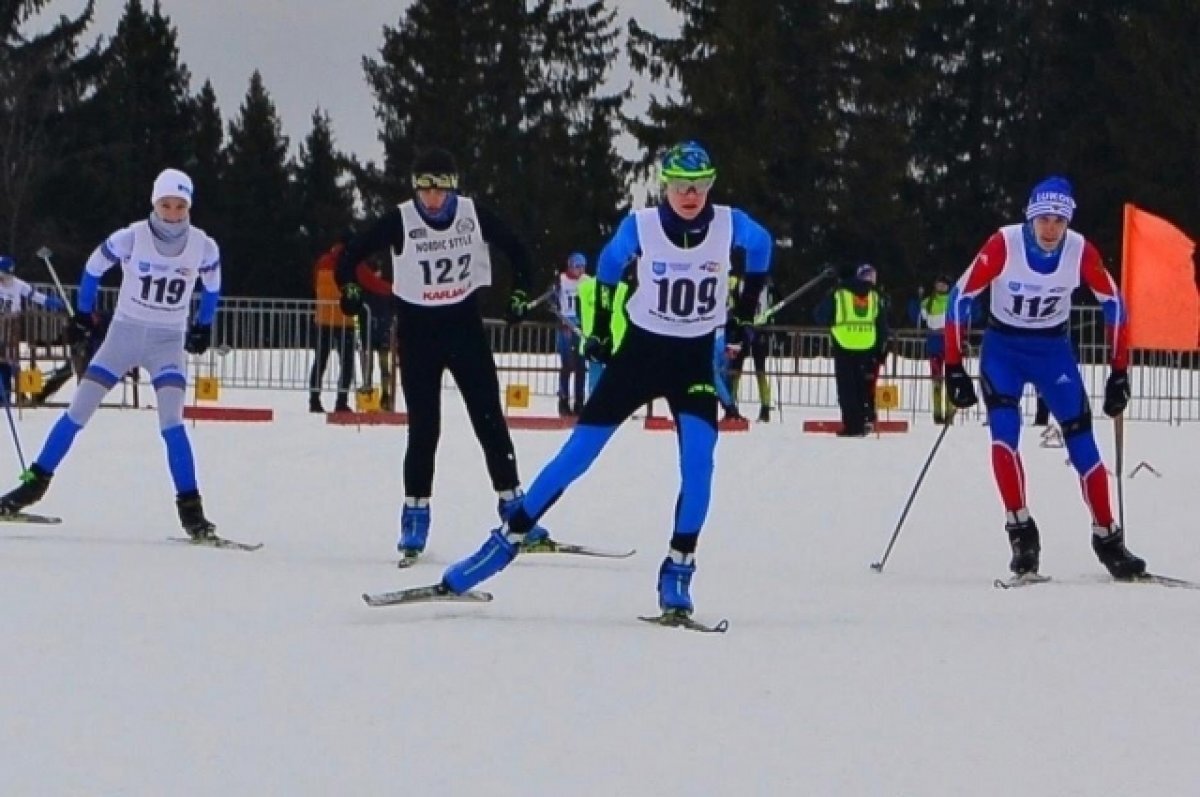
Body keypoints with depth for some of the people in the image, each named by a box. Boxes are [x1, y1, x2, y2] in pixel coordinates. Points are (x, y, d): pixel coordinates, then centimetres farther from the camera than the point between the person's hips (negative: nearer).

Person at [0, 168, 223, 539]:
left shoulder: (203, 248, -10)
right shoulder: (130, 239, -14)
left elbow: (212, 286, 12)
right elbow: (93, 268, 4)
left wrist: (203, 327, 17)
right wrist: (82, 315, 12)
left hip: (168, 344, 0)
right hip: (124, 334, 0)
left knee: (171, 422, -19)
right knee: (78, 410, -4)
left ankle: (190, 508, -15)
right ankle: (36, 481, 10)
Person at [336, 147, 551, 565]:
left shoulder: (474, 214, -7)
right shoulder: (399, 221, -13)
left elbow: (515, 248, 8)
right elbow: (351, 255, -4)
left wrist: (520, 294, 9)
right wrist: (351, 290, -11)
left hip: (465, 326, 2)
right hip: (417, 330, -2)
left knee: (489, 420, 2)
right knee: (424, 428, -3)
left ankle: (513, 509, 9)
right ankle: (415, 516, 6)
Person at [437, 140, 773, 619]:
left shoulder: (730, 225, -11)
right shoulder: (641, 226, -13)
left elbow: (761, 246, 12)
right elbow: (609, 267, 7)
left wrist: (745, 313, 15)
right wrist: (600, 329, 9)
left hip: (695, 360, 0)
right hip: (639, 351, 0)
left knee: (698, 461, -20)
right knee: (577, 454, -3)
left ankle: (678, 571, -12)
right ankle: (507, 540, 4)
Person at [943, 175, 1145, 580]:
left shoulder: (1080, 251, -17)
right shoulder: (1004, 244, -23)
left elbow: (1113, 303, -2)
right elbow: (961, 297, -17)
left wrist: (1119, 372, -3)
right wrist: (954, 368, -17)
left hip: (1053, 351, 2)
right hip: (1003, 347, -2)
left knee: (1081, 439, -4)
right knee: (1004, 432, -22)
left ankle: (1106, 536, 8)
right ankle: (1021, 531, -17)